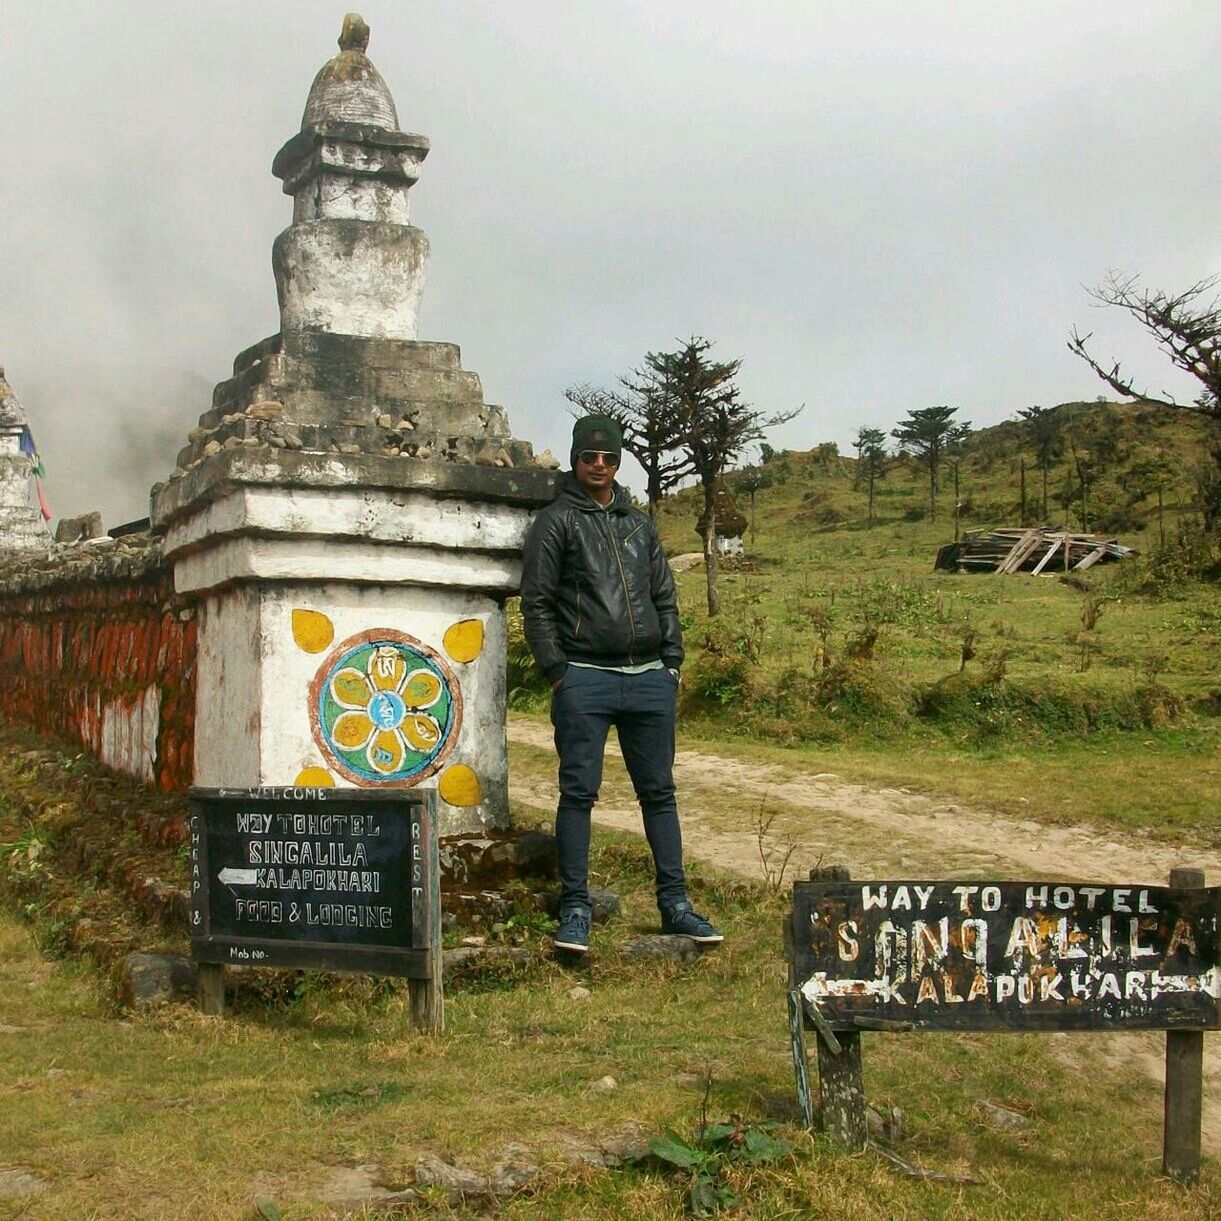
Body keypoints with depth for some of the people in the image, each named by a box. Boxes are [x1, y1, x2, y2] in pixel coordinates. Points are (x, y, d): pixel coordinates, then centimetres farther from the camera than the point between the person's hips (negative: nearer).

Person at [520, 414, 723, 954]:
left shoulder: (640, 524, 18)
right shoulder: (556, 521, 4)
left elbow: (665, 598, 20)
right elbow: (536, 602, -1)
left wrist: (671, 661, 10)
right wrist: (556, 670, -8)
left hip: (650, 680, 5)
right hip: (585, 680, -4)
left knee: (659, 792, 7)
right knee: (578, 793, -3)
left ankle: (674, 903, 14)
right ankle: (575, 909, 4)